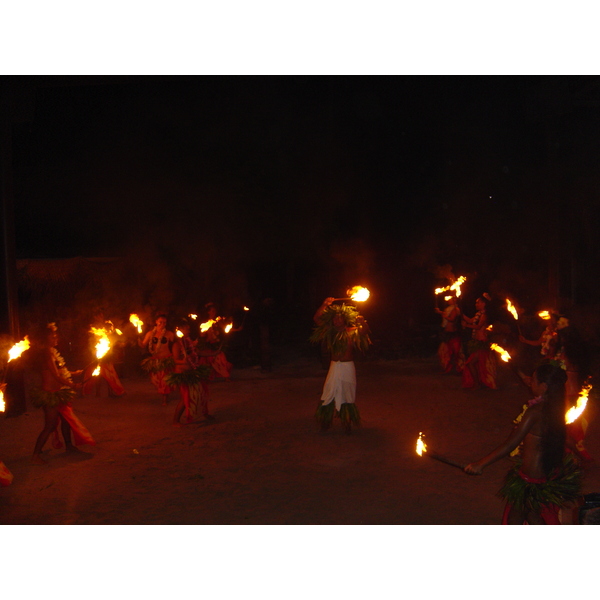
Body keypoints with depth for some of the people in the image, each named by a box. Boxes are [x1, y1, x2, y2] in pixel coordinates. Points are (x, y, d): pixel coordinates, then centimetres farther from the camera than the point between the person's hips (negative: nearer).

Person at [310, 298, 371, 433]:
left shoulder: (352, 332, -5)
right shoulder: (330, 331, 6)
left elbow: (365, 331, -22)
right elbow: (316, 319, 2)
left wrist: (363, 322, -43)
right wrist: (325, 305, -7)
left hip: (347, 367, -3)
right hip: (334, 366, 3)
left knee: (347, 395, 3)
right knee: (329, 394, 3)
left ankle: (347, 424, 14)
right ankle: (325, 423, 12)